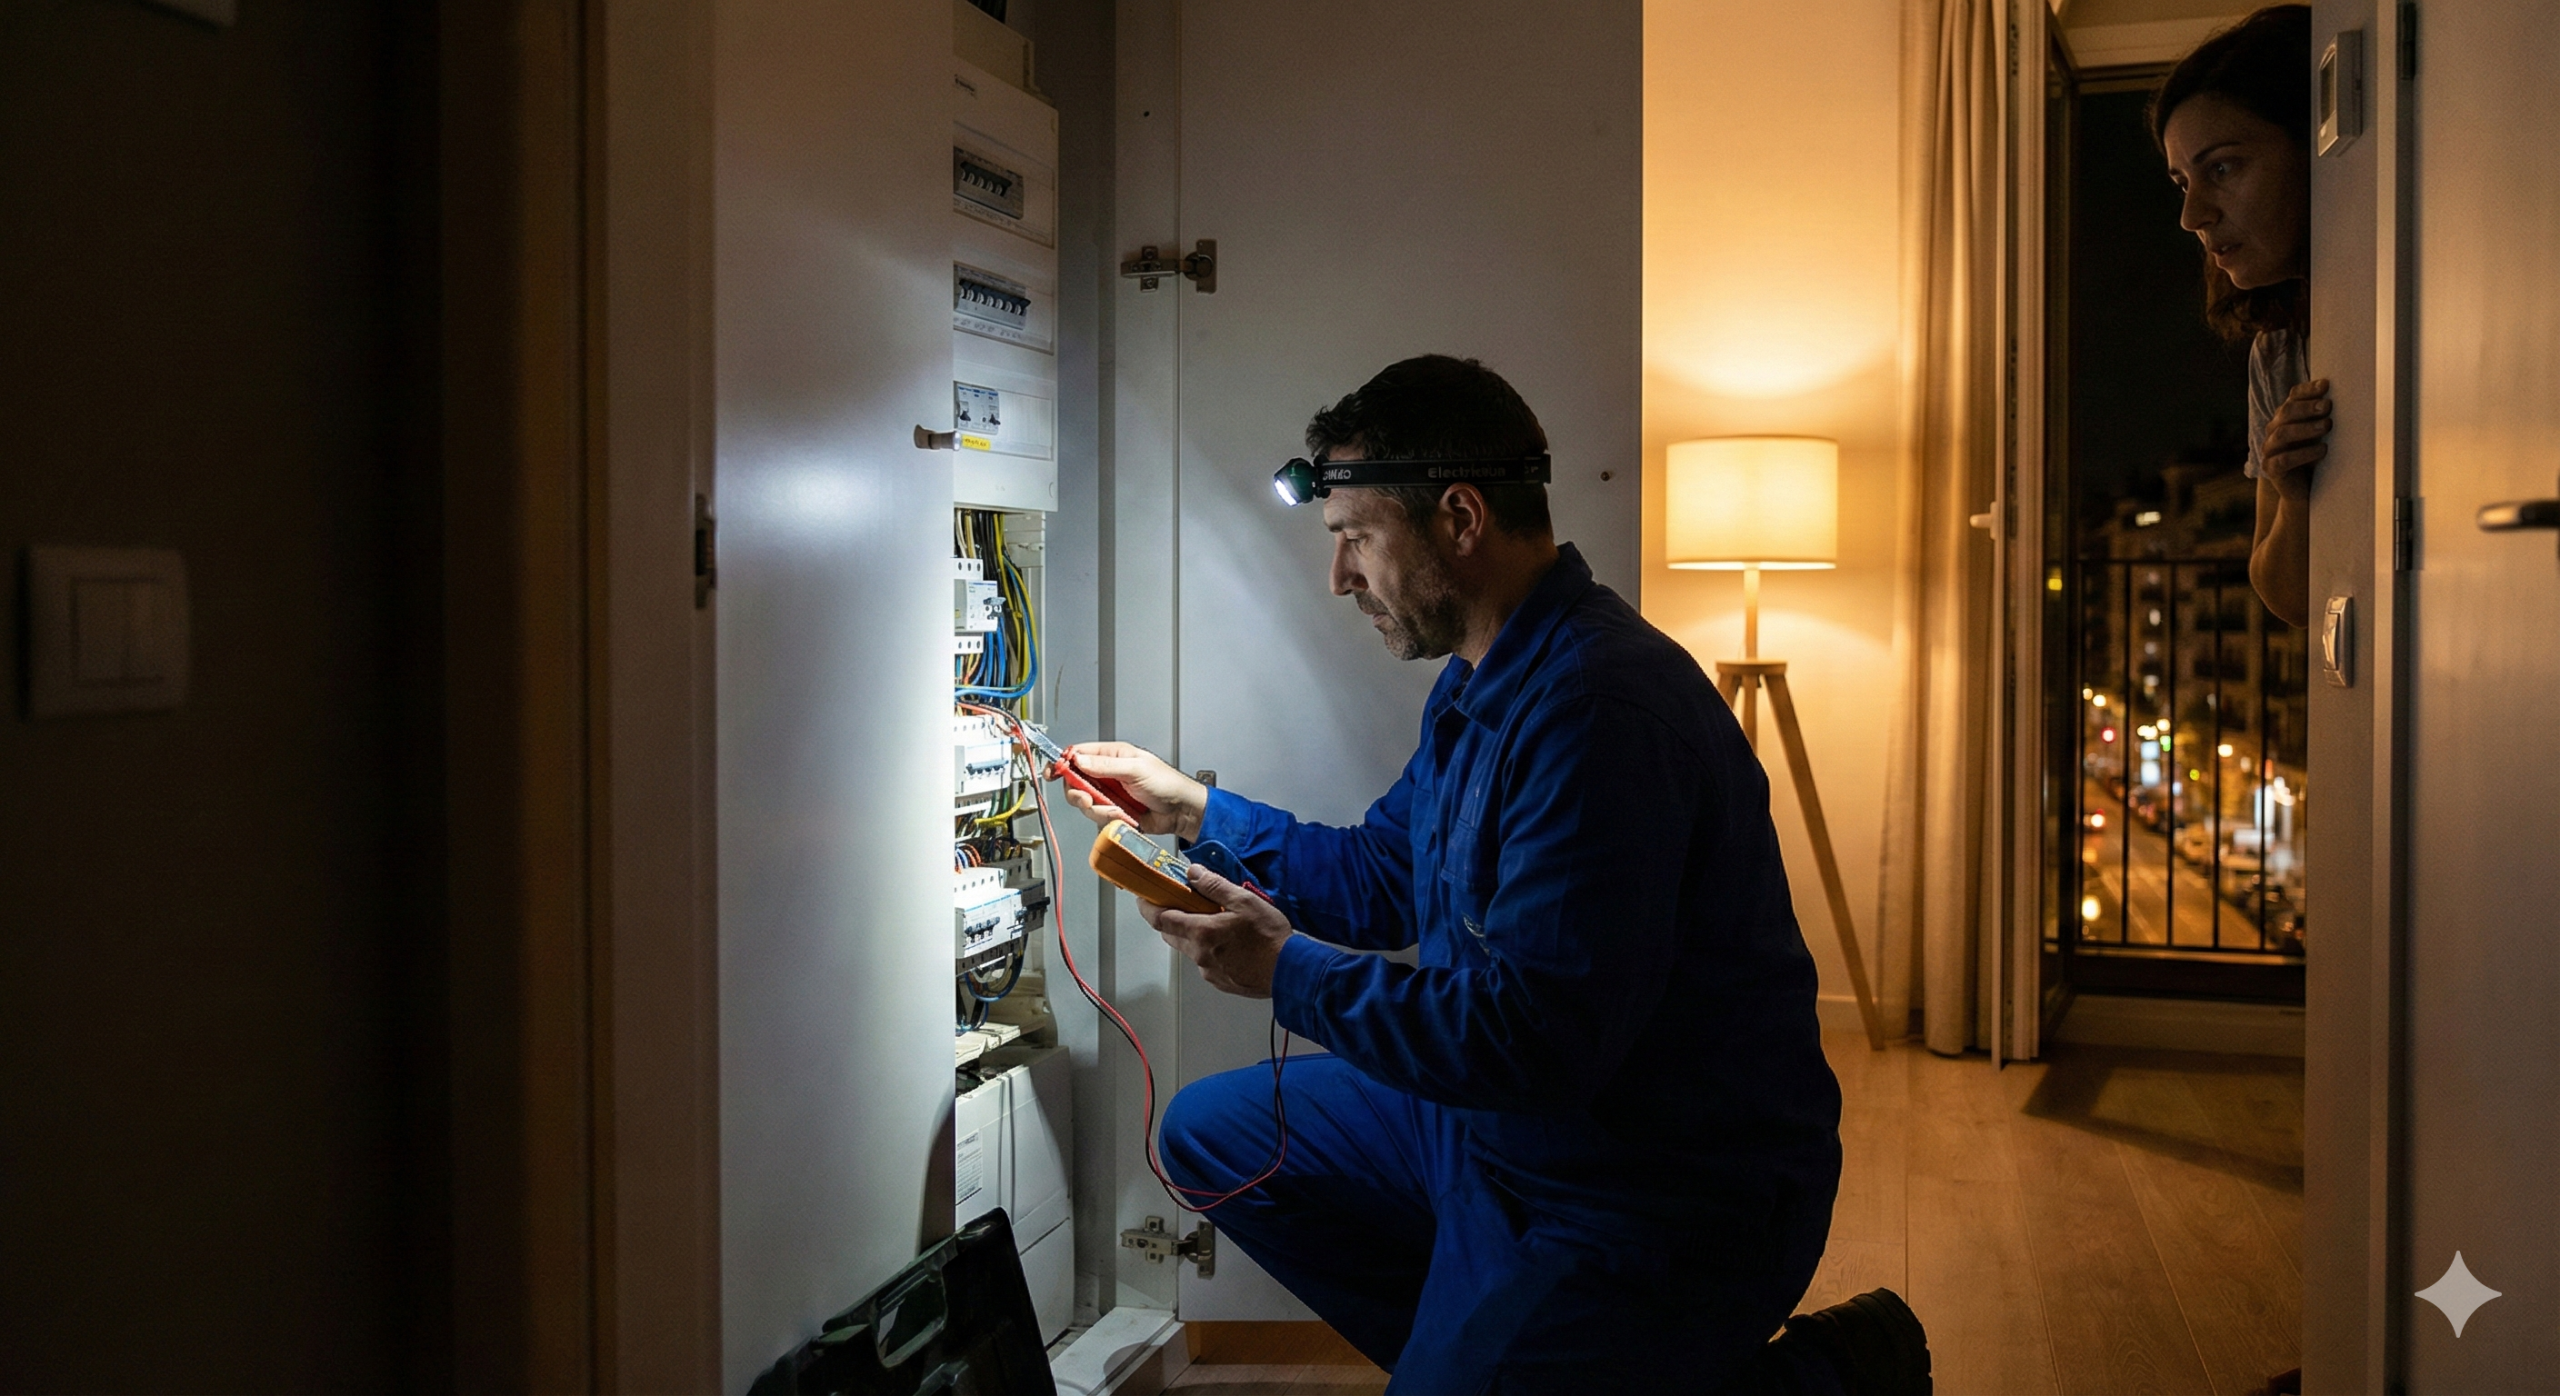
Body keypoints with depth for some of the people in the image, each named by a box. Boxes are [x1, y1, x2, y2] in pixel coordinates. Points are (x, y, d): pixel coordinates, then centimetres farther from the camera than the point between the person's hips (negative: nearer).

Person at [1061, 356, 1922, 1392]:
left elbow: (1534, 1037, -31)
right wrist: (1192, 809, 15)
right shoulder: (1484, 681, 7)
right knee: (1212, 1133, 13)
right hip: (1496, 1119, 10)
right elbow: (1384, 881, 20)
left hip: (1667, 1206, -10)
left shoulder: (1601, 706, -28)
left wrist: (1291, 972, -19)